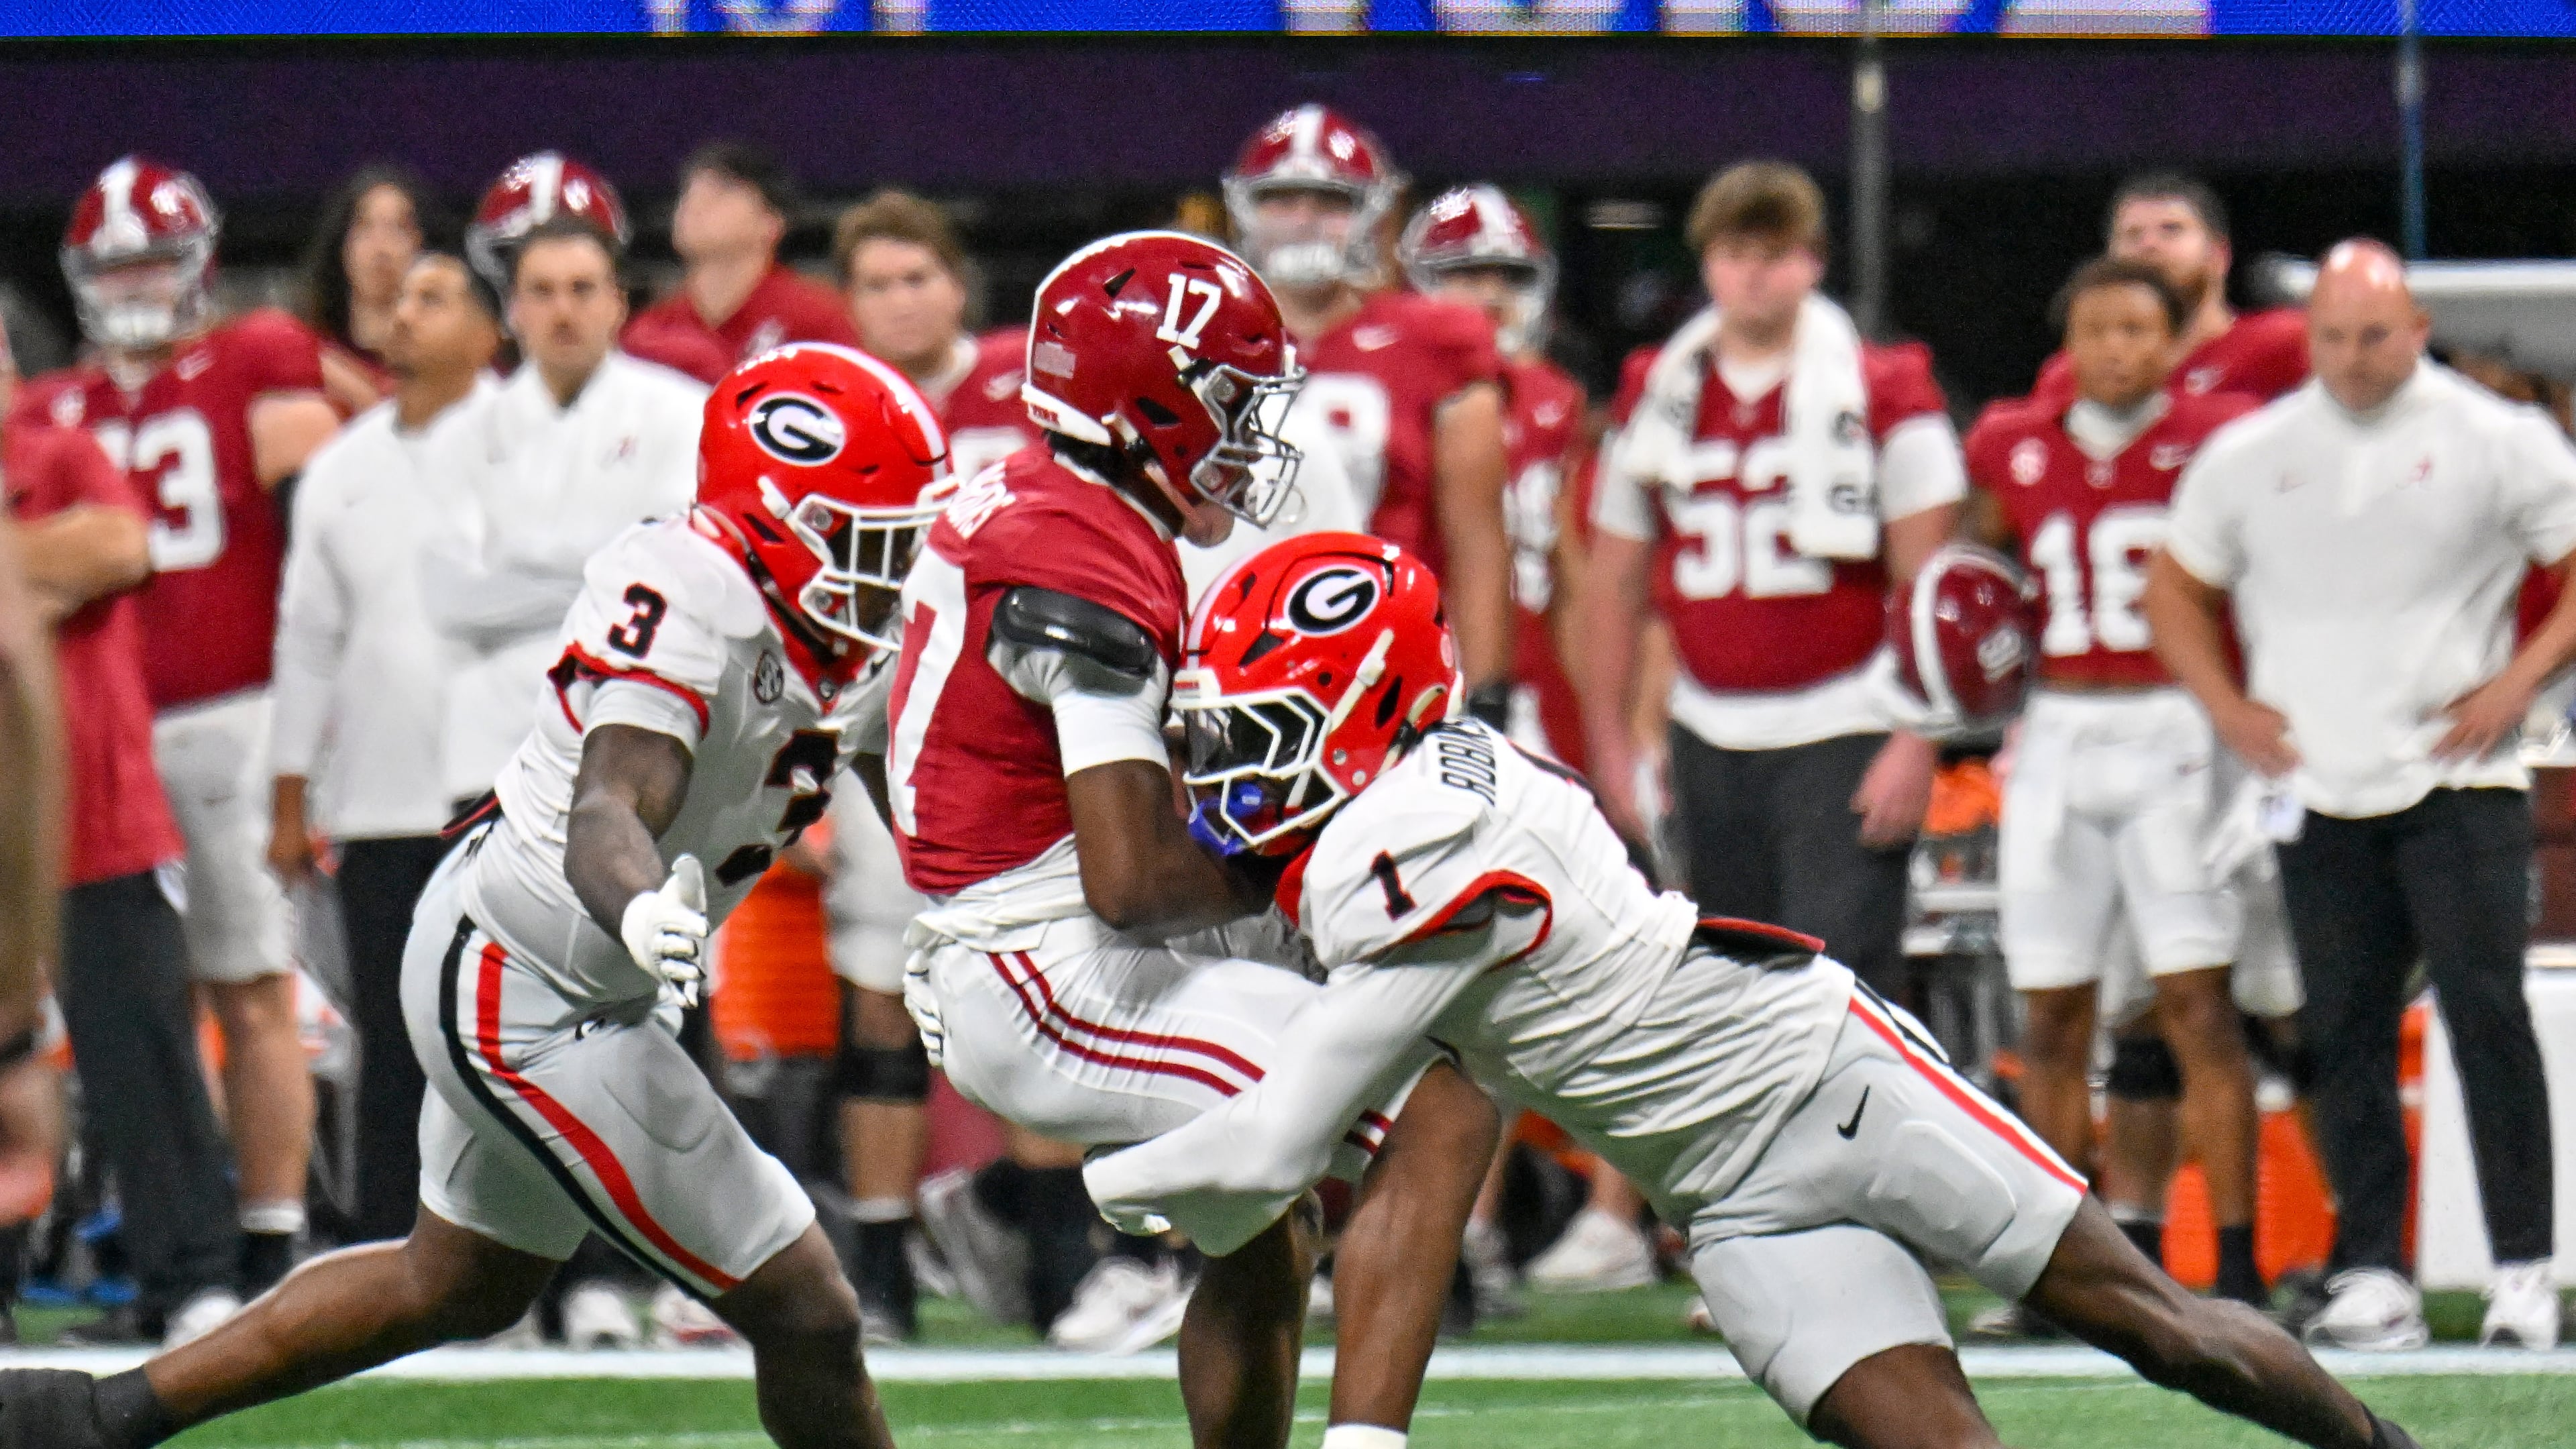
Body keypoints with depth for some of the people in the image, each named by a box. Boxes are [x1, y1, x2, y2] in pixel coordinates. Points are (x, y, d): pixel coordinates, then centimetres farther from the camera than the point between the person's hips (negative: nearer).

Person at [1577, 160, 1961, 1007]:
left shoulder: (1881, 394, -3)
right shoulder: (1662, 399, 9)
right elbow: (1615, 584, 15)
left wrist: (1916, 741, -12)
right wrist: (1608, 742, 11)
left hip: (1841, 736, -5)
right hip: (1711, 738, 5)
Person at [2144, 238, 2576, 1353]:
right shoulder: (2249, 456, 8)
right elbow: (2176, 587, 20)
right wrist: (2227, 707, 7)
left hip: (2457, 778, -3)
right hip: (2319, 790, 3)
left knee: (2486, 1011, -10)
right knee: (2343, 1035, 1)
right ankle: (2371, 1273, 6)